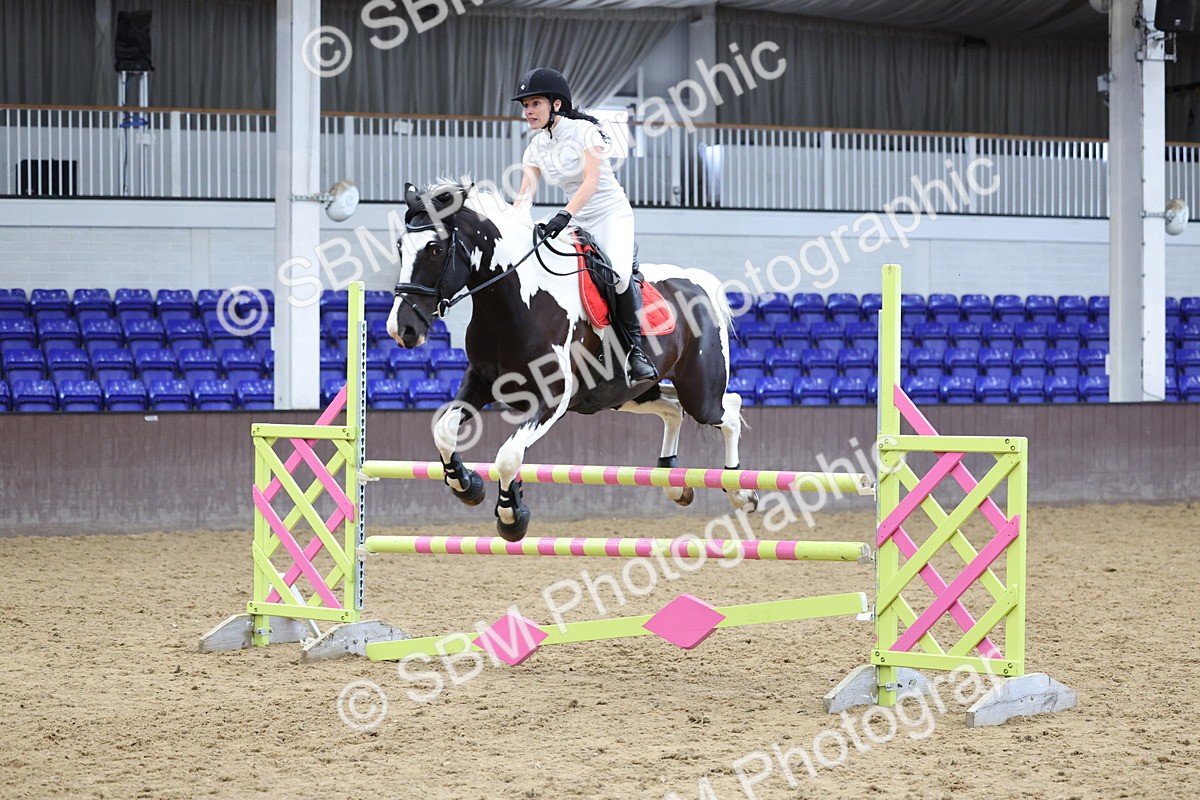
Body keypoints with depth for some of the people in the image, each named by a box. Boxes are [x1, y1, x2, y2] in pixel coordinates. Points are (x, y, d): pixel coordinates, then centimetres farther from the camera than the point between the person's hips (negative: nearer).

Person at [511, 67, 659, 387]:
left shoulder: (583, 130, -13)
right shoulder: (536, 147, 5)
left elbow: (591, 180, -24)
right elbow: (525, 194, -2)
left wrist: (564, 215, -38)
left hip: (611, 214, -7)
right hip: (577, 223, 7)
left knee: (619, 273, -31)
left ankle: (635, 348, -17)